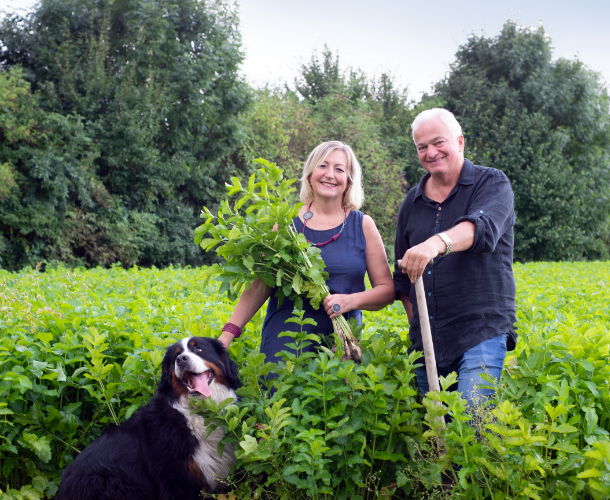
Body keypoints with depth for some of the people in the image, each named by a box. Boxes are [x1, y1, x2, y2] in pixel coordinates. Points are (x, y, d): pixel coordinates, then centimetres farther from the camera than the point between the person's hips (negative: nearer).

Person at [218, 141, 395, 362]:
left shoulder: (363, 225, 6)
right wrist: (228, 334, -6)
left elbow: (387, 289, 7)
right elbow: (260, 285, 3)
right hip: (285, 341, -1)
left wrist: (351, 300, -12)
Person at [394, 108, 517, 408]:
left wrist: (437, 243, -43)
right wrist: (414, 324, 12)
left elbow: (484, 228, -24)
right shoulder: (412, 203, 15)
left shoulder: (492, 184, 0)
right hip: (427, 341, 5)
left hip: (481, 333, -5)